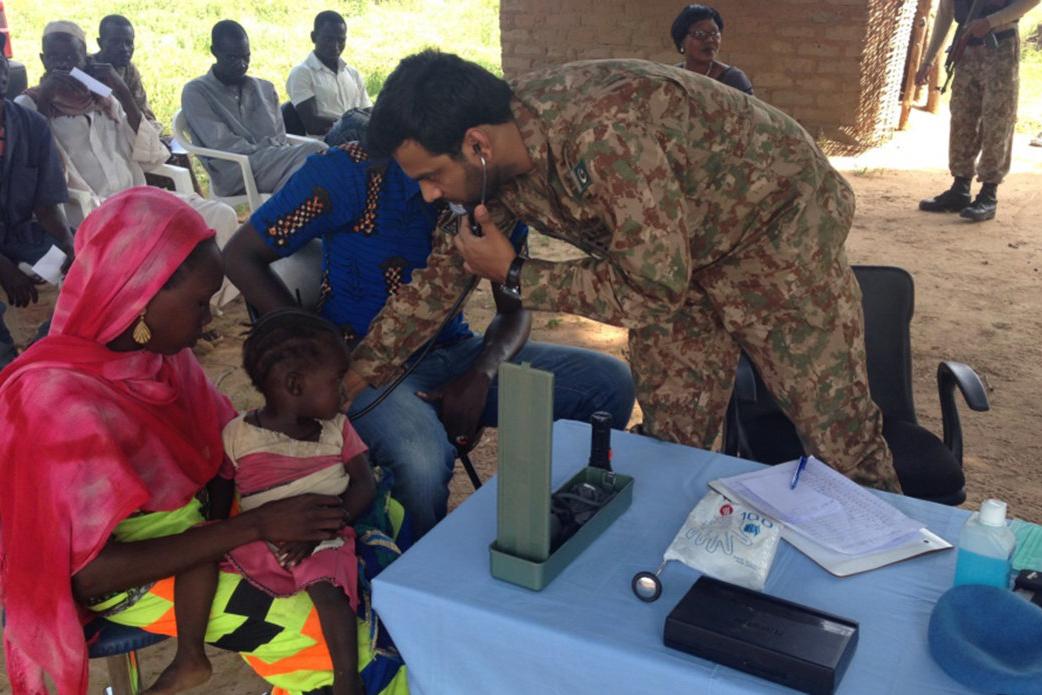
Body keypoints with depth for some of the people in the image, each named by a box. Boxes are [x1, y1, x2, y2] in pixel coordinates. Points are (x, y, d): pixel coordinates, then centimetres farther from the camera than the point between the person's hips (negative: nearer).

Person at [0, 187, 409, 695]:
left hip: (198, 509, 8)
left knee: (382, 517, 3)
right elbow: (91, 574, -29)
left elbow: (221, 443, 2)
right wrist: (254, 527, -30)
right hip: (135, 565, -8)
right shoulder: (61, 400, -30)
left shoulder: (156, 346, -8)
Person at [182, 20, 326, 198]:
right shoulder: (196, 92, 9)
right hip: (234, 175, -5)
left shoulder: (265, 89, 25)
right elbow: (223, 145, -4)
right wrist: (267, 150, -12)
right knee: (314, 152, -30)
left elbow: (281, 140, 15)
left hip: (275, 166, 5)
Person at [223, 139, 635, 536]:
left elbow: (515, 310, 6)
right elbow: (241, 257, -9)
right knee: (424, 459, -37)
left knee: (611, 382, -8)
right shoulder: (352, 172, -15)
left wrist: (481, 376, -16)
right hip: (367, 366, -5)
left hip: (455, 353, 5)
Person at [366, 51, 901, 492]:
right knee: (669, 434, 7)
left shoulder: (602, 138, -41)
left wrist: (514, 275, -25)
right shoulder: (493, 163, -15)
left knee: (835, 430, 2)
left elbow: (654, 290, -32)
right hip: (679, 246, 7)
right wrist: (356, 374, 2)